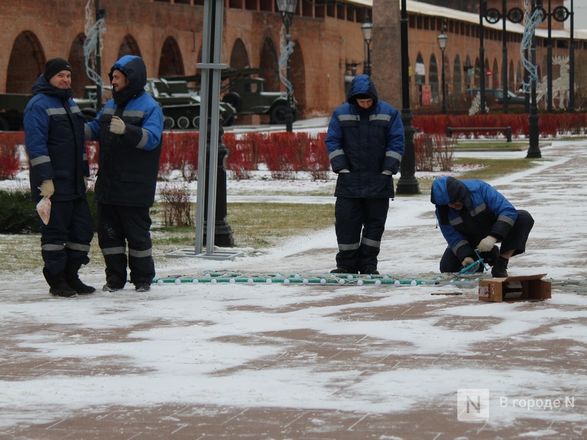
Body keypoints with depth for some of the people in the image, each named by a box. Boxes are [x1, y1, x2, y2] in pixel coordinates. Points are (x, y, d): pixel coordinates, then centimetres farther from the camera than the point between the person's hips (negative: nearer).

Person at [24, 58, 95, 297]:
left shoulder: (70, 104, 18)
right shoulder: (38, 105, -10)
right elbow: (36, 144, -17)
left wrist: (84, 173, 21)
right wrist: (45, 179, -21)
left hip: (74, 182, 8)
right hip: (52, 182, -8)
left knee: (82, 228, 7)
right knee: (55, 230, -4)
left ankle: (70, 276, 16)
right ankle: (56, 280, 4)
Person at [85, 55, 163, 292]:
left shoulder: (150, 107, -8)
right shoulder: (110, 105, 15)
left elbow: (151, 139, -20)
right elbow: (95, 128, 20)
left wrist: (126, 130, -36)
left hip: (134, 187, -7)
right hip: (108, 184, 7)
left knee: (137, 232, 1)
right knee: (108, 232, 8)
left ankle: (143, 278, 13)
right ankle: (115, 277, 17)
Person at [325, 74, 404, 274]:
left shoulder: (389, 113, 0)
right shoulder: (341, 114, 2)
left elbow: (396, 143, 0)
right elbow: (333, 142, 4)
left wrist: (388, 170, -7)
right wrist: (341, 168, -6)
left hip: (378, 180, 0)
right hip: (349, 180, 0)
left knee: (375, 222, 4)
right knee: (346, 222, -1)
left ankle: (368, 263, 12)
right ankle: (347, 264, 7)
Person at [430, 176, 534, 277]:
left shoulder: (480, 189, -32)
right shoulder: (442, 211, -21)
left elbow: (509, 211, -36)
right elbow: (453, 238, -16)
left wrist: (493, 237, -46)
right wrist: (465, 256, -35)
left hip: (496, 231, -2)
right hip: (471, 240, 2)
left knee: (524, 218, -30)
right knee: (447, 268, -14)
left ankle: (500, 266, -22)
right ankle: (487, 256, 11)